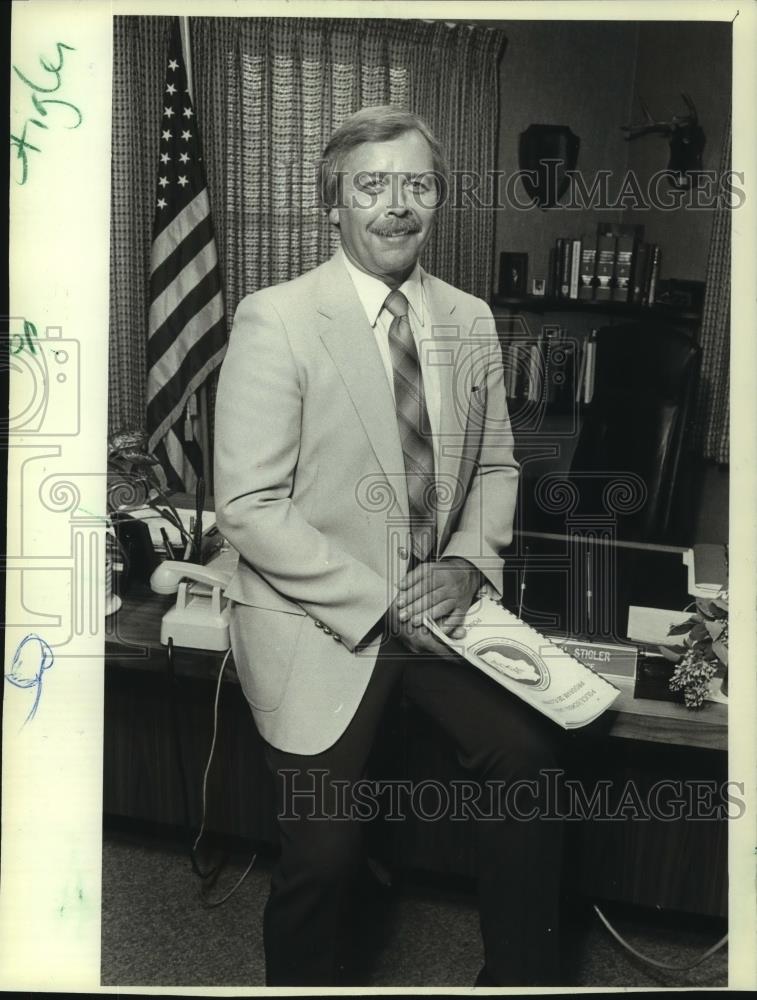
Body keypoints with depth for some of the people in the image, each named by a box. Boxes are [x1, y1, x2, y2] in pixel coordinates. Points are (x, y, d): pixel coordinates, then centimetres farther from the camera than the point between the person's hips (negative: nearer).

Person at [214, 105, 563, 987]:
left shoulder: (470, 321, 6)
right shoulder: (275, 320, -12)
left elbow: (494, 465, 13)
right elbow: (248, 508, -16)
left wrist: (469, 564, -6)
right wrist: (379, 603, -18)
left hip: (438, 605, 5)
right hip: (318, 621, -4)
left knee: (528, 759, -7)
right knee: (321, 857, -1)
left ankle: (518, 974, 21)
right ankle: (302, 978, 33)